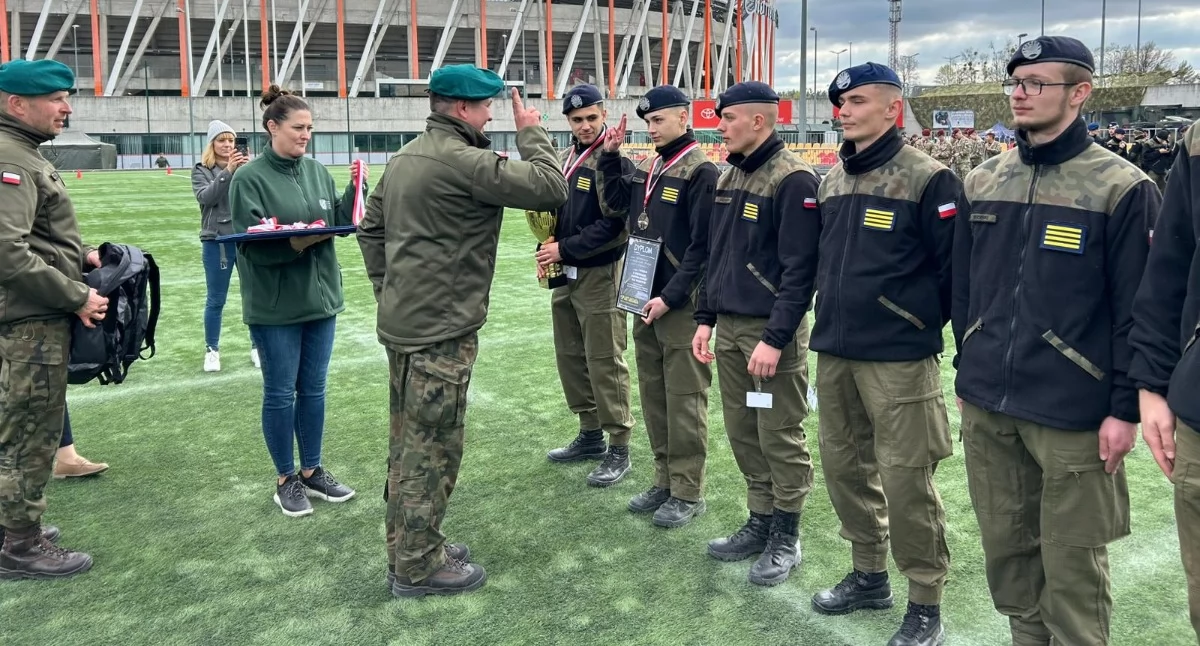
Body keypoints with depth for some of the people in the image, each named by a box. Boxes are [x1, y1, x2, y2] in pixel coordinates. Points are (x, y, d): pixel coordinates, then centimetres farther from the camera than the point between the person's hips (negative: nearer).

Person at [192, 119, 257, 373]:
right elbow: (206, 197, -14)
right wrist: (227, 171, -22)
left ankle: (257, 347, 19)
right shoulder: (201, 170, 2)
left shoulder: (245, 166, 4)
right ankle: (212, 350, 19)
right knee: (216, 300, 7)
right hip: (216, 241, -1)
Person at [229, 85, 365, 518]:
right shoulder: (249, 179, -10)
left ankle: (312, 471, 28)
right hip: (276, 305, -5)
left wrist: (355, 190, -7)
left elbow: (339, 222, 6)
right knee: (280, 392, 6)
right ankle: (286, 479, 21)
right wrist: (294, 241, -27)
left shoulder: (317, 171, 6)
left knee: (314, 389, 14)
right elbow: (250, 244, -14)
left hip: (320, 297, 5)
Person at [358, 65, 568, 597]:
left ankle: (406, 547, 32)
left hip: (401, 320, 10)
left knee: (408, 438, 18)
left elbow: (370, 226, 18)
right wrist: (532, 133, -5)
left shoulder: (405, 157, 12)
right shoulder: (462, 161, -18)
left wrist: (386, 289, 18)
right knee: (433, 445, 1)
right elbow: (550, 187, -20)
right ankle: (417, 567, 13)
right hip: (441, 329, -10)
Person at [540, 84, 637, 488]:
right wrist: (548, 247, 1)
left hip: (600, 275, -8)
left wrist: (565, 249, -17)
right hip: (565, 274, 8)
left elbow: (615, 225, -19)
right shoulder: (563, 159, 13)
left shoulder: (614, 161, -12)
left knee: (605, 363, -4)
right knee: (570, 357, 14)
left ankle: (619, 449, 8)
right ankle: (590, 435, 29)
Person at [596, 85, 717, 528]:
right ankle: (665, 480, 26)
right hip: (646, 299, 8)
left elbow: (702, 246, -16)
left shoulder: (701, 171, -11)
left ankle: (688, 492, 12)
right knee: (653, 394, 14)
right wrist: (610, 157, 10)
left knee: (684, 399, 1)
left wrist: (670, 297, -18)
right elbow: (617, 202, 22)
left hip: (681, 305, -8)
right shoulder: (648, 167, 12)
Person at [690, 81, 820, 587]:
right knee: (743, 434, 14)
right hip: (729, 328, 8)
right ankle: (760, 523, 29)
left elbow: (799, 269, -18)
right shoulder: (729, 178, 13)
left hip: (773, 331, -8)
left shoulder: (794, 180, -13)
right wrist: (705, 318, 14)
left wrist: (775, 338, -21)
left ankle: (786, 537, 18)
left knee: (780, 439, 3)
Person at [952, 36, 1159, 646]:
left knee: (1070, 561, 7)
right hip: (985, 406, 5)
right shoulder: (983, 182, 7)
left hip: (1072, 413, -5)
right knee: (1004, 547, 16)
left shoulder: (1122, 187, -7)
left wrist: (1126, 409, -9)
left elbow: (1137, 310, -8)